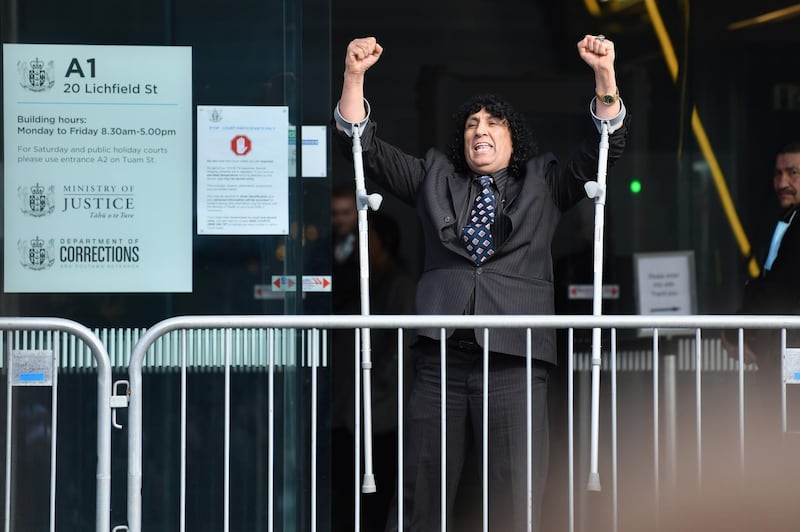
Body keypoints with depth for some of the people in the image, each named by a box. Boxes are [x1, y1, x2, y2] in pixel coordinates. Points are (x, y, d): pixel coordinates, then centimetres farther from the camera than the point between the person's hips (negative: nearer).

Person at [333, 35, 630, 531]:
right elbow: (366, 146, 15)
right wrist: (355, 76, 2)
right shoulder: (434, 178, 20)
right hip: (442, 356, 1)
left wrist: (606, 74, -6)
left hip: (515, 359, -1)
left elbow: (603, 149, 7)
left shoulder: (544, 183, 17)